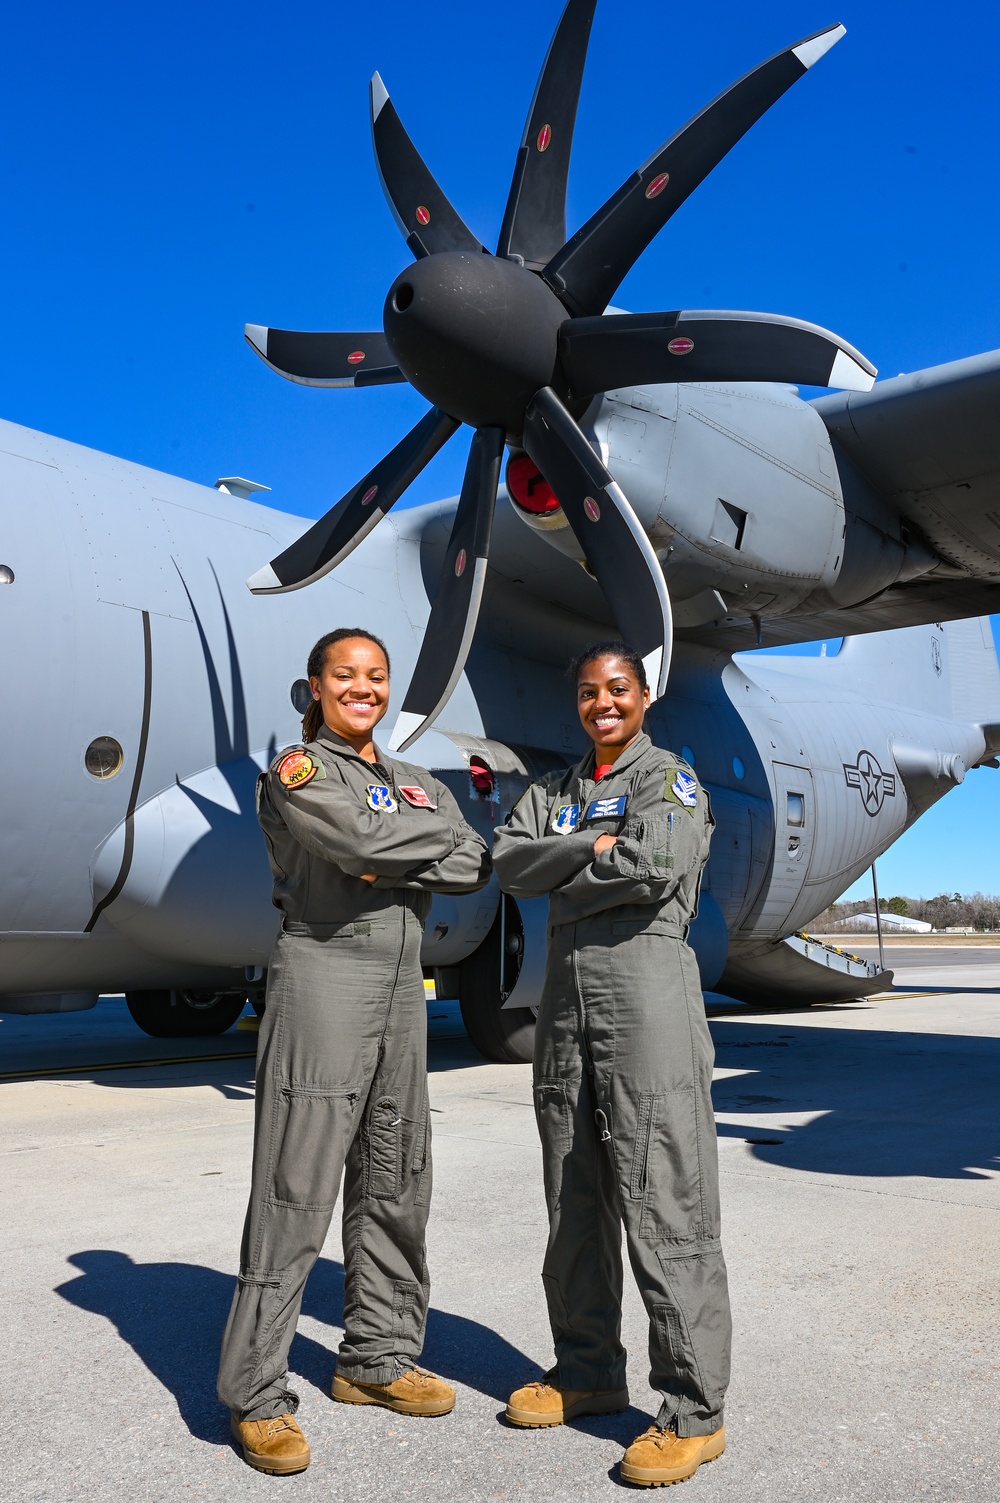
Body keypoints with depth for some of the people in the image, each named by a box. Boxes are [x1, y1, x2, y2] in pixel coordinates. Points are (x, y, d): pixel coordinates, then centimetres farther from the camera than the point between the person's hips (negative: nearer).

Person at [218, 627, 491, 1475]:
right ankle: (257, 1396, 8)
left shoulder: (415, 782, 16)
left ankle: (379, 1359, 28)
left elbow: (475, 867, 2)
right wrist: (436, 831, -4)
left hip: (402, 985, 7)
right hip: (324, 974, -6)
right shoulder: (296, 771, -2)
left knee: (396, 1183, 13)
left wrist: (395, 866, -12)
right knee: (297, 1191, -4)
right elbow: (360, 841, -20)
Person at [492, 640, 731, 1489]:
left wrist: (558, 882, -4)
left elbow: (657, 869, -16)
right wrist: (589, 848, -11)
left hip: (645, 981, -6)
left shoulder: (671, 778, 1)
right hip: (567, 990, 6)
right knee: (574, 1201, 12)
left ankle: (694, 1413, 6)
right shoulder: (554, 790, 18)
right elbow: (509, 863, 2)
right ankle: (588, 1374, 27)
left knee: (662, 1203, -6)